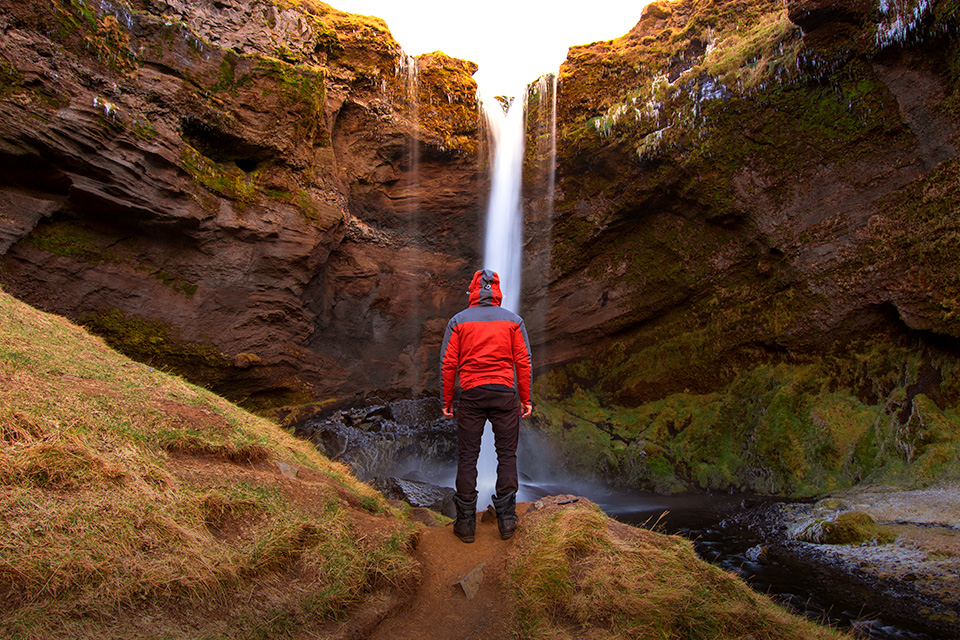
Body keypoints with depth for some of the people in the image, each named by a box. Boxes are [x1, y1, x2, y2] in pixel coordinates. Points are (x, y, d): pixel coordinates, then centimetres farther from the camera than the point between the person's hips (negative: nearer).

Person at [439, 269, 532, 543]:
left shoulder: (458, 321, 4)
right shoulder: (513, 321, 6)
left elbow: (448, 364, 1)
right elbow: (523, 362, 3)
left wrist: (447, 401, 8)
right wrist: (526, 399, 8)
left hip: (471, 394, 0)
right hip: (504, 392, 1)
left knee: (467, 457, 6)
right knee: (507, 455, 9)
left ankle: (466, 523, 10)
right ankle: (506, 519, 10)